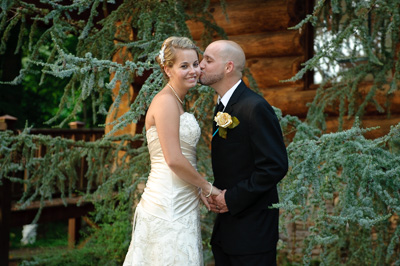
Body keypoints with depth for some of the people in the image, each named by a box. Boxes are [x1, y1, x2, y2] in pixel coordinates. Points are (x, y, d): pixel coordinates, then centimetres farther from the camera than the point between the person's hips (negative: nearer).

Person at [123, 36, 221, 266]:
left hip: (181, 203, 9)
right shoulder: (166, 101, -13)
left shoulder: (177, 102, 17)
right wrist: (207, 187, -9)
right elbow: (173, 159, -19)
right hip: (168, 206, -9)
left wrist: (197, 188, 8)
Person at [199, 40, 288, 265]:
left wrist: (232, 198, -17)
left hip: (252, 228, -9)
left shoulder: (255, 108, -16)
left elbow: (276, 166, -21)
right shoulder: (223, 107, 13)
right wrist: (216, 193, 2)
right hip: (225, 229, 9)